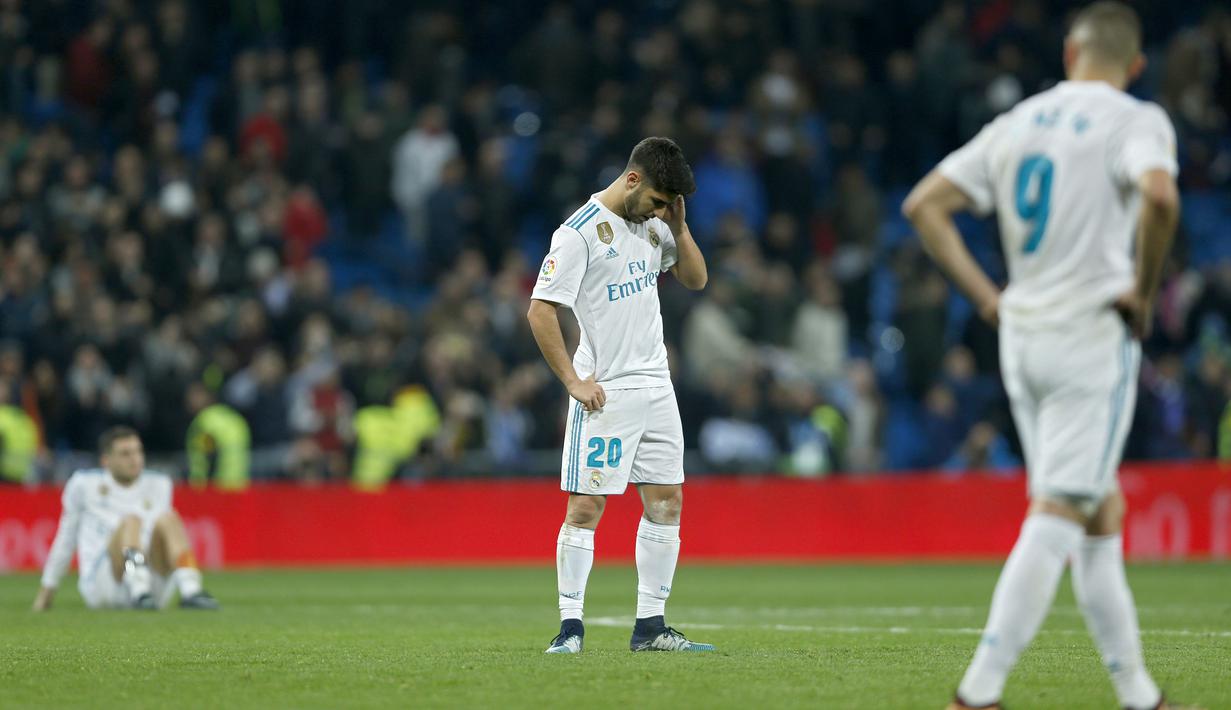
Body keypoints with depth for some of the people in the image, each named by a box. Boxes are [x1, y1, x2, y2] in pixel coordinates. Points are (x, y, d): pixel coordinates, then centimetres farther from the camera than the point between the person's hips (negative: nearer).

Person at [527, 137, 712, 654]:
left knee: (667, 501, 6)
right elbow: (540, 310, -14)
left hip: (656, 386, 7)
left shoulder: (652, 223, 10)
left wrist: (678, 227, 2)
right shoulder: (580, 231, -13)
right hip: (605, 392, -7)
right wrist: (573, 380, -16)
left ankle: (650, 625, 11)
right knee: (585, 507, -8)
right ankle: (570, 626, -3)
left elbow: (696, 280, 18)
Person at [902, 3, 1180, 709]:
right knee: (1054, 521, -7)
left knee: (1101, 512, 15)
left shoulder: (1016, 124, 11)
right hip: (1093, 334, -6)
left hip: (1022, 335, 6)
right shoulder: (1136, 121, -6)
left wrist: (987, 296, 12)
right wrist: (1143, 290, -14)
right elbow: (1159, 196, -28)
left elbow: (925, 204, 11)